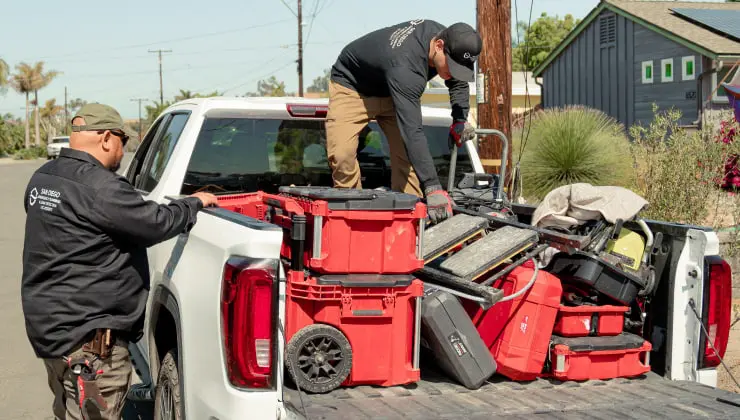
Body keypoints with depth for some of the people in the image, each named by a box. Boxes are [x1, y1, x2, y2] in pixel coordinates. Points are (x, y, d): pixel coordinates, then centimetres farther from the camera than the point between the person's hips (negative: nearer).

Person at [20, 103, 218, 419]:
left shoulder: (42, 178, 9)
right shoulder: (99, 187, -21)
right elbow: (158, 223, -18)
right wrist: (195, 203, -2)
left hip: (47, 324, 10)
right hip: (88, 339, -10)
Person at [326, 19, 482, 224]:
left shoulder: (443, 35, -20)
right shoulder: (405, 68, -45)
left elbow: (458, 80, 4)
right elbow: (413, 131, -49)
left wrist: (460, 120, -5)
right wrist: (432, 188, -53)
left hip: (390, 90, 7)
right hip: (351, 86, -7)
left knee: (407, 153, -12)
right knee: (341, 153, -25)